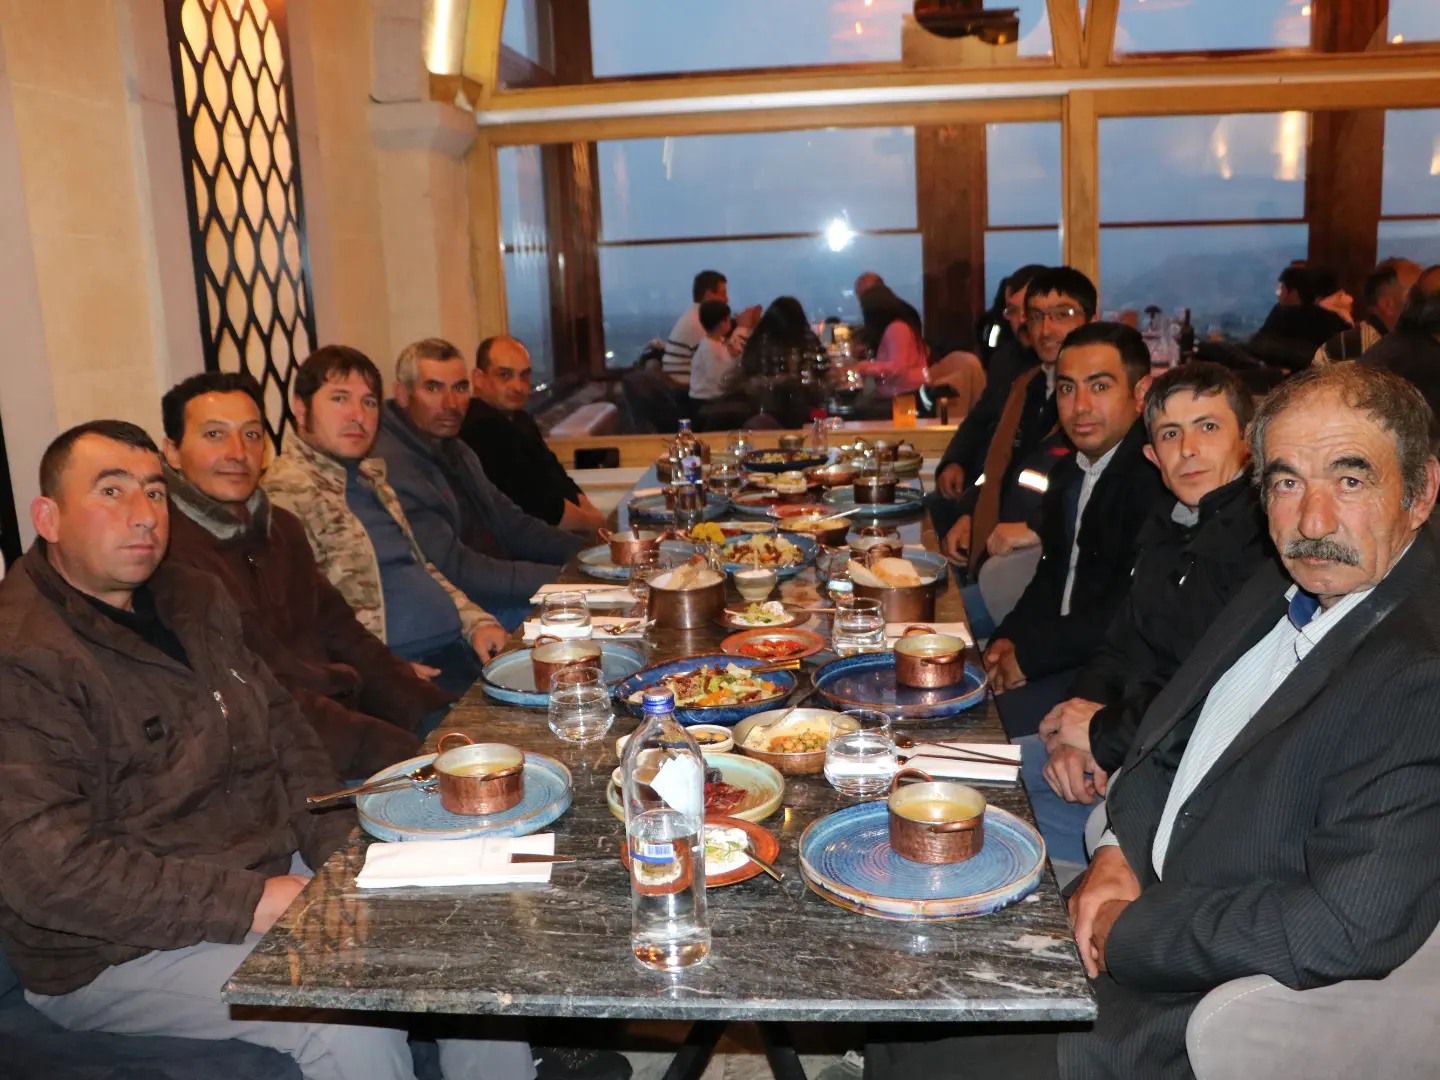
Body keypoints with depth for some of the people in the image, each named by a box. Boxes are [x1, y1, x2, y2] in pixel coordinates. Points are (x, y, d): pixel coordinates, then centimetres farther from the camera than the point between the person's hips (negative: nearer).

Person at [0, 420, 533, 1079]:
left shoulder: (193, 598, 8)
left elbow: (279, 728, 14)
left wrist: (341, 848, 0)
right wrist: (249, 904, -25)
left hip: (277, 873, 8)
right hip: (118, 949, -8)